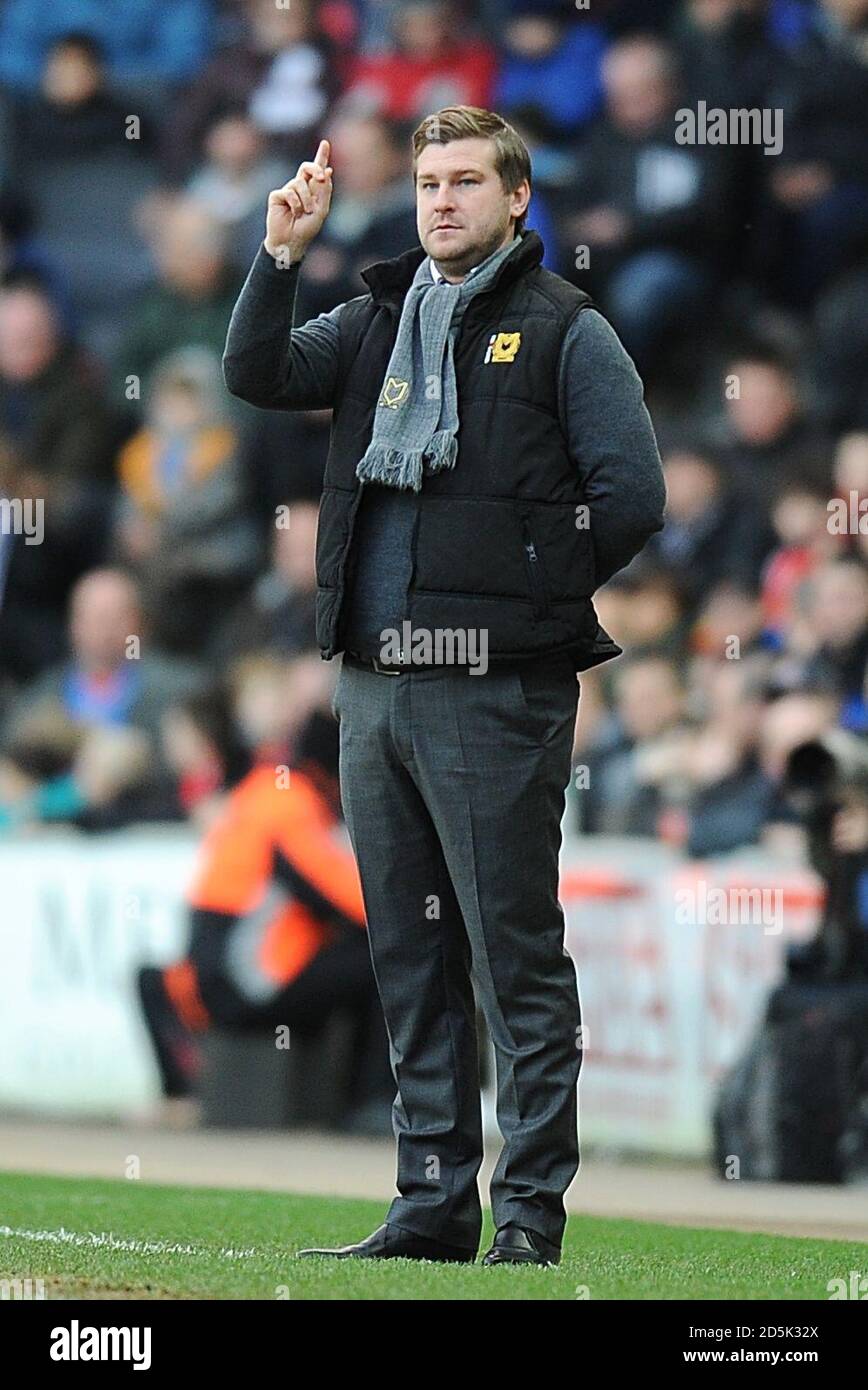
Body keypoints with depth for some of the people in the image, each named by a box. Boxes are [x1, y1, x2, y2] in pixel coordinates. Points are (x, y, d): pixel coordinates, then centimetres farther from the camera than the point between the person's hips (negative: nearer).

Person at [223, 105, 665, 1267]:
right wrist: (281, 255, -6)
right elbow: (257, 376, 5)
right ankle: (433, 1205, 16)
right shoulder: (378, 323, 17)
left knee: (516, 956, -5)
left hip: (495, 691, -6)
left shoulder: (566, 333, 0)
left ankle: (532, 1212, -3)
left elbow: (633, 497, -6)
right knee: (410, 957, 10)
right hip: (374, 682, 6)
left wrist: (530, 594, -3)